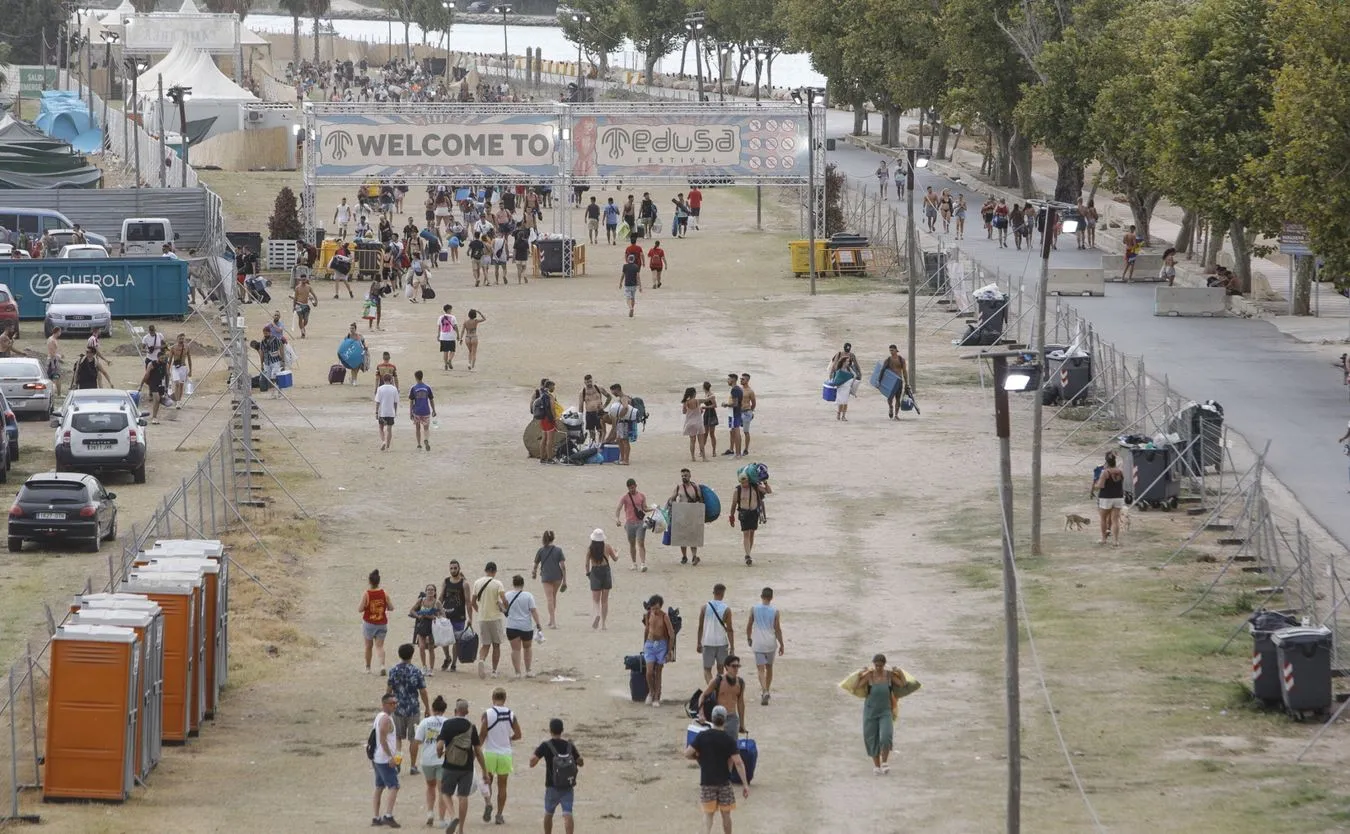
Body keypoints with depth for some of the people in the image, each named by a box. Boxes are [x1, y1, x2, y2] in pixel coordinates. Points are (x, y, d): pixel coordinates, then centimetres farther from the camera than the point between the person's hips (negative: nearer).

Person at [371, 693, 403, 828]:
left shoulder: (378, 716, 15)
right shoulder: (386, 719, -16)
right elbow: (383, 739, -23)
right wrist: (391, 756, -25)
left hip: (377, 759, 10)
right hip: (386, 759, -10)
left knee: (379, 787, 15)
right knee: (393, 787, -13)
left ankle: (376, 818, 18)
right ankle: (388, 815, -23)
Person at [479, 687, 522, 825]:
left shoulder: (487, 713, -10)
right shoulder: (511, 714, -2)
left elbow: (482, 735, -12)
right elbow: (518, 735, 3)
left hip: (490, 753, -2)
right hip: (505, 753, 2)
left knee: (487, 782, 15)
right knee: (502, 785, 11)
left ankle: (488, 802, -11)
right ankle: (499, 815, 11)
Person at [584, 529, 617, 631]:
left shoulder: (590, 549, -7)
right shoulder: (607, 547, -5)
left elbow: (587, 564, -5)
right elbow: (615, 559, 9)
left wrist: (588, 573, 13)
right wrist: (617, 553, 31)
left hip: (595, 572, -1)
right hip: (606, 571, 1)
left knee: (596, 599, 6)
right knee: (605, 599, 11)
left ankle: (597, 614, -25)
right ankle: (603, 623, 13)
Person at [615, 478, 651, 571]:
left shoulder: (641, 496, 6)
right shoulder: (625, 497, -1)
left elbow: (645, 508, 12)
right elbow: (618, 508, -11)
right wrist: (617, 519, -27)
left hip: (640, 523, 0)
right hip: (630, 523, 0)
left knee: (641, 543, -9)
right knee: (632, 544, 8)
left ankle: (643, 564, -14)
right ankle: (634, 564, 19)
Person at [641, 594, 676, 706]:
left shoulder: (664, 617, -13)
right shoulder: (648, 615, -2)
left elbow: (671, 634, -8)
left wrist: (670, 651, -8)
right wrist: (644, 645, 21)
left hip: (661, 644, -2)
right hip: (650, 644, 2)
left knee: (658, 672, 3)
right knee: (649, 671, -9)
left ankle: (656, 698, 12)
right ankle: (651, 692, 16)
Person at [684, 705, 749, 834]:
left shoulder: (702, 737, -7)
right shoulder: (729, 740, -9)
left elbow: (687, 754, -9)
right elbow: (738, 763, -14)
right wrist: (745, 784, -12)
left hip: (706, 782, 0)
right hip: (724, 782, 0)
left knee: (708, 814, 5)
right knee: (726, 814, 15)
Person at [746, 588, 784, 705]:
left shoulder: (754, 609, -5)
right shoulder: (775, 611, -6)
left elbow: (749, 626, 1)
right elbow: (778, 629, -5)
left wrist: (749, 638, 17)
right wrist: (781, 644, 3)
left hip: (758, 643, -1)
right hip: (770, 643, 1)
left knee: (760, 669, -4)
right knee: (769, 667, 19)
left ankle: (764, 691, -23)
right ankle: (767, 690, 30)